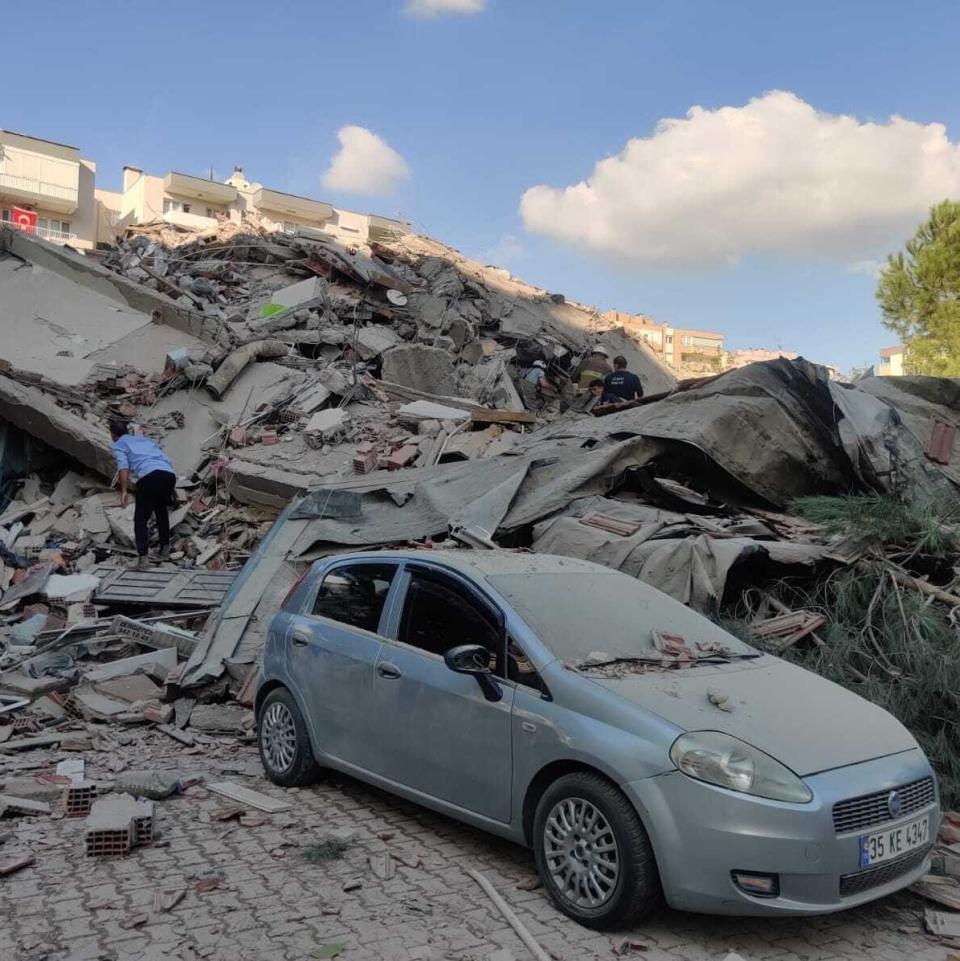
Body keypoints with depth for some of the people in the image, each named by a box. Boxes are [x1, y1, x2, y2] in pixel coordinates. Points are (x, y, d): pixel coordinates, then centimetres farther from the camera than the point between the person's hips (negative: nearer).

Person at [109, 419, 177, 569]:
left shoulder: (118, 445, 18)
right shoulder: (145, 439, 34)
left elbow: (123, 466, -3)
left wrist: (124, 491, -10)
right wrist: (168, 491, 34)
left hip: (149, 476, -5)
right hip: (169, 474, 5)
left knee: (140, 519, 5)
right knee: (161, 511, 29)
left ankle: (142, 557, -9)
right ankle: (165, 549, 32)